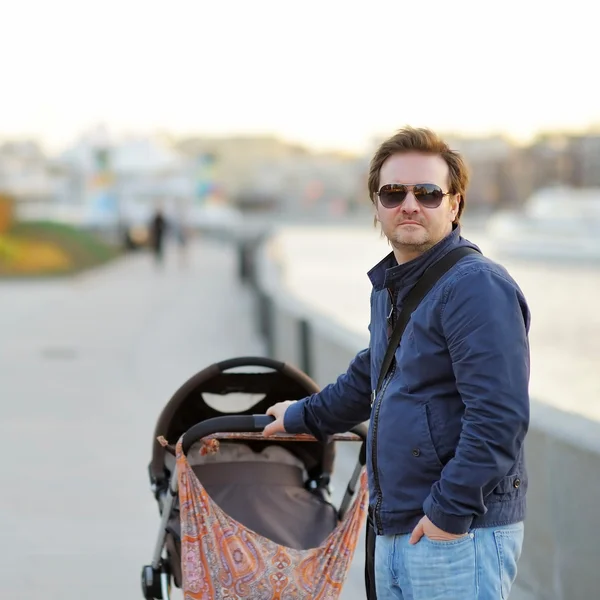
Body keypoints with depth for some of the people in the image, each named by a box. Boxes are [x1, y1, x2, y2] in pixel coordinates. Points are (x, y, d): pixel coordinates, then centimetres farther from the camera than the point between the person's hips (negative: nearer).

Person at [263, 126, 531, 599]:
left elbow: (500, 417, -23)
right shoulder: (388, 288, 16)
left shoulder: (478, 286, -15)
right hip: (394, 534, 9)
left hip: (459, 536, -9)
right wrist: (304, 417, 45)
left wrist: (451, 511, -22)